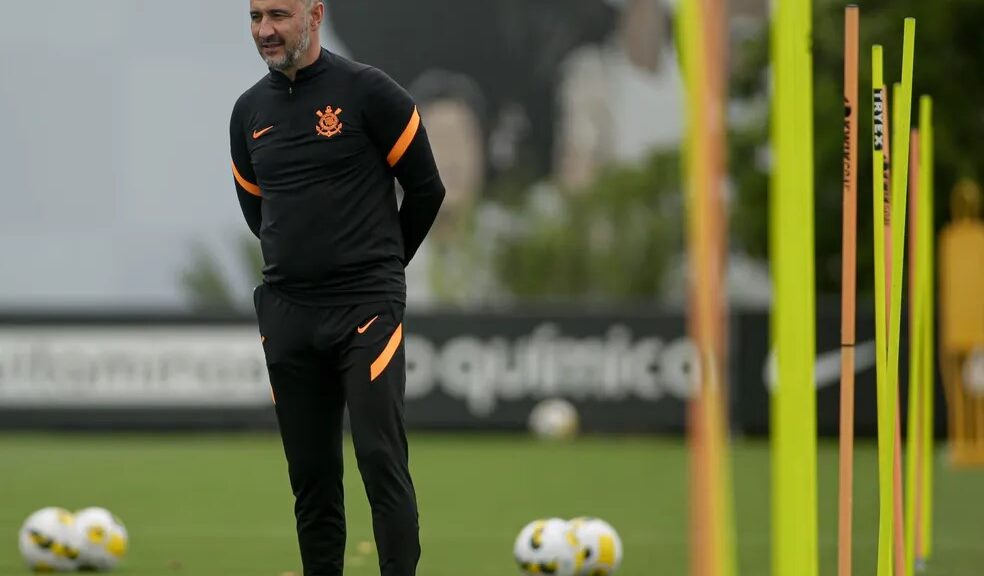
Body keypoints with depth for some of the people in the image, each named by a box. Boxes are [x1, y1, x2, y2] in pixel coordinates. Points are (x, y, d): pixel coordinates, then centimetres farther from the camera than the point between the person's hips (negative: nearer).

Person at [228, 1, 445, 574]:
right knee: (310, 472, 7)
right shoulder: (250, 111, 9)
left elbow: (426, 189, 1)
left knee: (381, 456, -13)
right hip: (287, 309, 5)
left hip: (366, 308, -5)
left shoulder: (367, 91, -6)